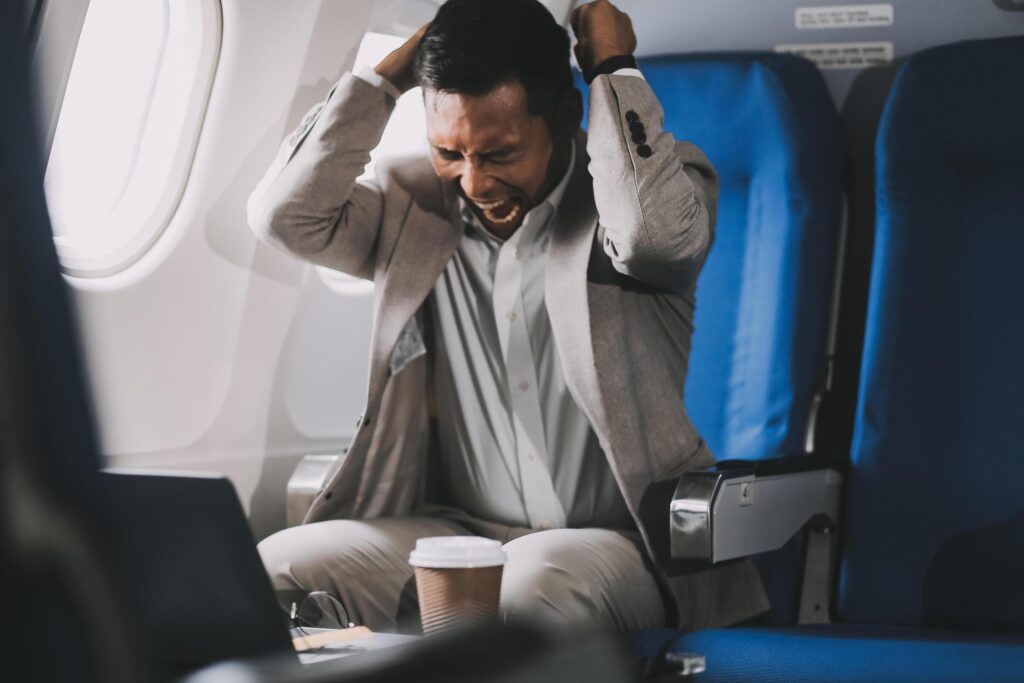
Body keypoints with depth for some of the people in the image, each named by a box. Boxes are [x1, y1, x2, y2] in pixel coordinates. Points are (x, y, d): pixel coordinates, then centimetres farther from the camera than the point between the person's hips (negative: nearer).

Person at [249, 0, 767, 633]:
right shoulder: (413, 205, 8)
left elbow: (654, 232, -27)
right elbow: (288, 214, -5)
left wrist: (614, 68, -14)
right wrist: (390, 74, -2)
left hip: (622, 544, -4)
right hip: (457, 534, 4)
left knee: (536, 584, -38)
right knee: (273, 570, -20)